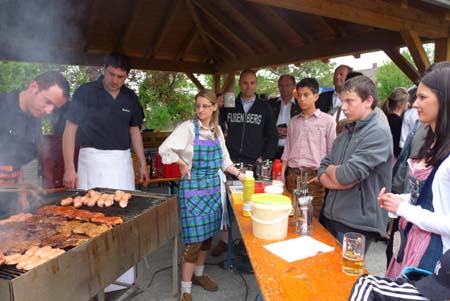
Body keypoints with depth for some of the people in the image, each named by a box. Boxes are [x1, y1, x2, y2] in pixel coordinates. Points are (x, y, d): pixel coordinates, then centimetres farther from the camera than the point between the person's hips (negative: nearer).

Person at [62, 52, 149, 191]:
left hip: (122, 161, 3)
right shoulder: (85, 92, -3)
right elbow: (70, 130, -2)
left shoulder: (130, 97, 9)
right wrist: (69, 168, -8)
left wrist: (142, 164, 11)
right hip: (93, 158, -3)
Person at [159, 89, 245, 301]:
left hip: (213, 186, 6)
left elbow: (224, 160, 14)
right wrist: (182, 164, -9)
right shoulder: (188, 127, -11)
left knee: (208, 234, 15)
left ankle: (198, 274, 36)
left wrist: (239, 175, 5)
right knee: (194, 238, -4)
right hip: (193, 187, -6)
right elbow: (164, 149, -19)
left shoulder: (217, 130, 7)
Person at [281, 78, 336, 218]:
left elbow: (332, 153, -1)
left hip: (314, 176, -4)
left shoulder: (328, 121, -1)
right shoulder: (293, 121, 12)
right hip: (293, 175, 4)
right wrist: (282, 174, 7)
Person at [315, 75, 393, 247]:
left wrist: (331, 170, -1)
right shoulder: (344, 135, 11)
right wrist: (339, 181, -12)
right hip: (332, 218, 8)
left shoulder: (378, 133, -14)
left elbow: (349, 174, -23)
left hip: (357, 225, -8)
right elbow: (322, 172, 9)